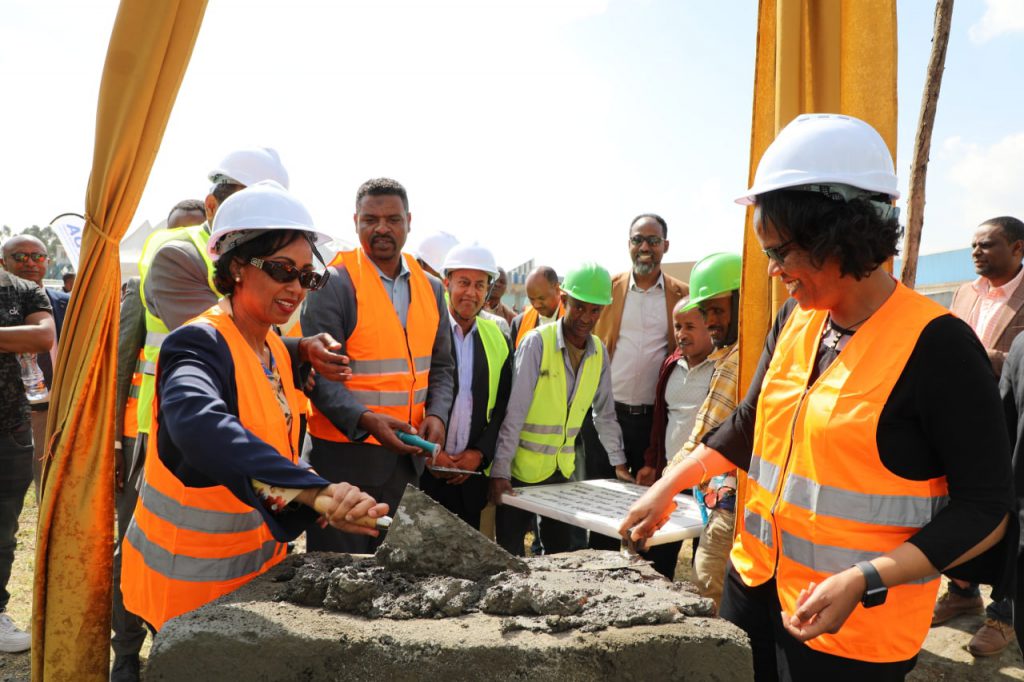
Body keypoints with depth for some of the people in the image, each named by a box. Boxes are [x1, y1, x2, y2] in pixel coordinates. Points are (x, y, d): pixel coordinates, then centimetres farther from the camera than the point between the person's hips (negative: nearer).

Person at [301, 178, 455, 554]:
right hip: (344, 451, -5)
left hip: (407, 453, 5)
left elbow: (442, 366, 11)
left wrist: (436, 415, -6)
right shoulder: (334, 283, -10)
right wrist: (366, 420, -27)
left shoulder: (430, 287, 7)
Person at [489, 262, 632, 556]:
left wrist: (619, 463, 14)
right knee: (511, 553, 6)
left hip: (563, 469, 5)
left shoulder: (599, 352, 2)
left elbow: (605, 413, 12)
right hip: (523, 468, -4)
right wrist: (500, 470, -18)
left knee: (560, 550, 13)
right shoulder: (538, 342, -14)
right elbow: (514, 411, -16)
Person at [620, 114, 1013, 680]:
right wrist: (668, 487, 6)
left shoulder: (936, 346, -18)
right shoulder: (794, 321, 1)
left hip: (851, 627, -6)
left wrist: (864, 581, -23)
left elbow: (986, 509, -14)